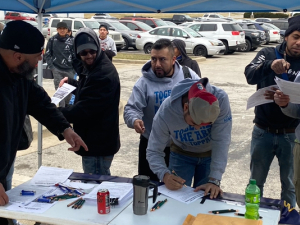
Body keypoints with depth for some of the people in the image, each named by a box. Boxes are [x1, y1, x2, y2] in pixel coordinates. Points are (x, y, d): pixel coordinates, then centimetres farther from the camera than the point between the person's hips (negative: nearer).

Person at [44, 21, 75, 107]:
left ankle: (66, 106, 31)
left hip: (69, 70, 1)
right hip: (57, 70, -1)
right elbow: (47, 54, 3)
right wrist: (51, 66, -5)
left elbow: (75, 55, 2)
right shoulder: (52, 40, -1)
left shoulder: (71, 40, -1)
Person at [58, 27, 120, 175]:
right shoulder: (91, 67, 10)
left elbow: (84, 108, -26)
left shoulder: (103, 73, -24)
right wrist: (71, 82, 16)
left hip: (98, 143, -10)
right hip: (98, 140, 10)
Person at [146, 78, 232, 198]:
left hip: (210, 154, 0)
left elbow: (221, 142, -31)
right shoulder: (166, 111, -33)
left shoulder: (220, 100, -34)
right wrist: (165, 175, -45)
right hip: (181, 154, 0)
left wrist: (214, 180, -37)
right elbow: (153, 152, -26)